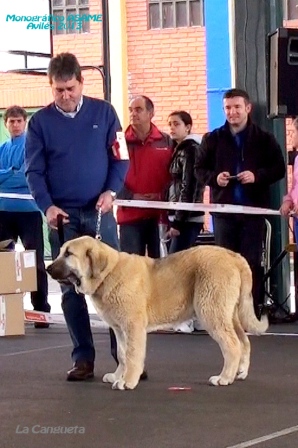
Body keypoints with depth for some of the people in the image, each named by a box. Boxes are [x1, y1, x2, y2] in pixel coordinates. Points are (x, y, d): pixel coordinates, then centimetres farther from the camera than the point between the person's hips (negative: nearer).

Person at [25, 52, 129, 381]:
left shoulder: (103, 112, 2)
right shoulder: (40, 122, 1)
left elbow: (119, 157, 3)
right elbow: (34, 170, 0)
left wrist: (111, 191, -13)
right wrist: (47, 206, -15)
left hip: (99, 213, 0)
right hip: (62, 216, 1)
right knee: (72, 288, 3)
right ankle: (83, 358, 8)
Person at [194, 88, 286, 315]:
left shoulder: (264, 139, 4)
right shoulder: (213, 139, 8)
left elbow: (279, 169, 3)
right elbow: (199, 169, 11)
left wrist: (257, 176, -13)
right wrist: (214, 177, -9)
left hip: (254, 209, -1)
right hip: (223, 209, 1)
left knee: (252, 261, 0)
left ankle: (252, 309, 5)